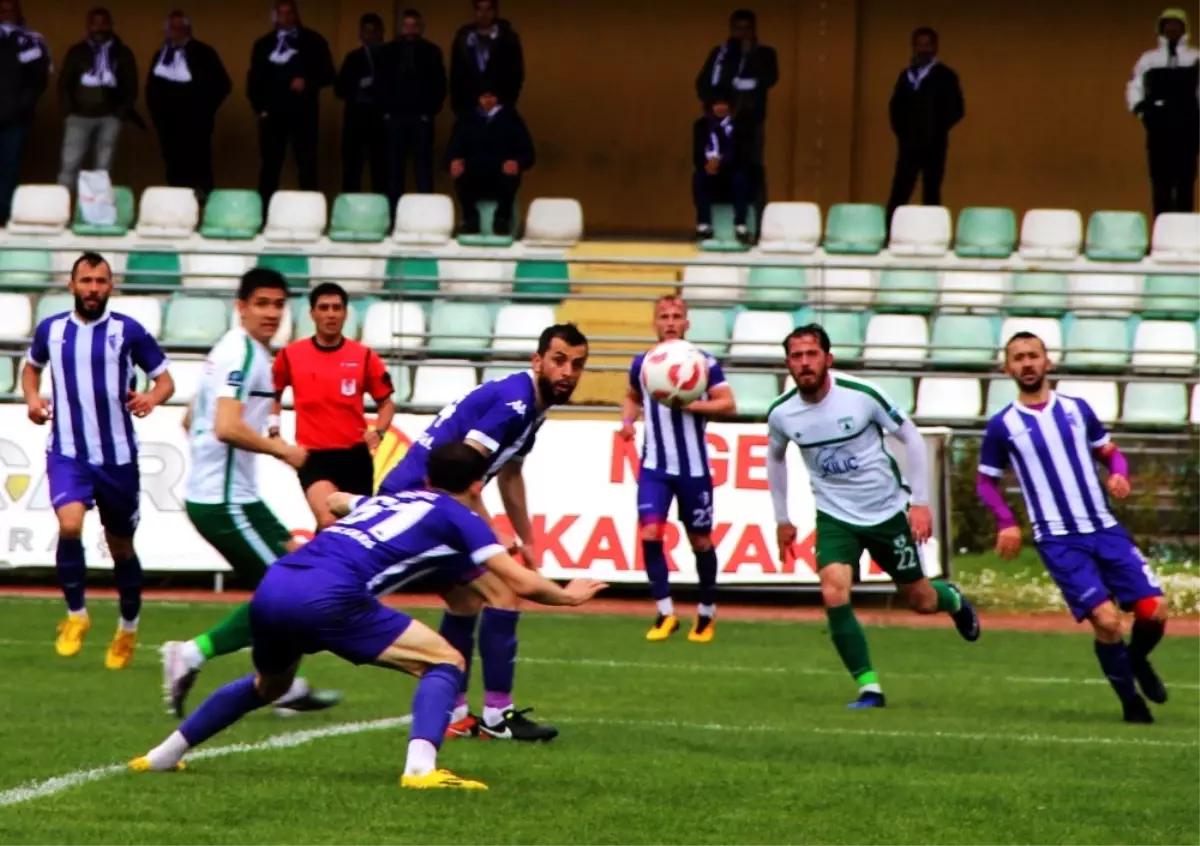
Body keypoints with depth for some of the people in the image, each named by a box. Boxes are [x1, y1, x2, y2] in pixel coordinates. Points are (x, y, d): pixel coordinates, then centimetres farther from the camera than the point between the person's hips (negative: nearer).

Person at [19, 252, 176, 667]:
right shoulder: (51, 330, 2)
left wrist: (152, 398, -22)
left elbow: (165, 379, 0)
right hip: (67, 454, 0)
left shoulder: (128, 331, -5)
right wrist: (32, 397, 2)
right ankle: (75, 615, -4)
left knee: (121, 547, 11)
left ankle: (128, 629, 34)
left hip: (117, 457, 0)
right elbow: (32, 366, 23)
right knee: (69, 524, -25)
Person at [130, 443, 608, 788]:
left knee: (269, 684, 37)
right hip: (328, 598, -7)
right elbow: (519, 586, 6)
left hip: (272, 588, 7)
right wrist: (567, 596, 24)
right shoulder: (459, 518, 13)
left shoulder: (389, 499, 31)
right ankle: (421, 766, -16)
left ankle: (163, 755, 40)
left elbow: (335, 502, 53)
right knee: (445, 663, 5)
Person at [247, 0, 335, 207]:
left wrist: (308, 81, -16)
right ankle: (264, 212, 4)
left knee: (307, 166, -1)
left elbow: (328, 74, 2)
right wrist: (258, 106, 0)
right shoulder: (263, 44, 12)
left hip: (303, 112, -2)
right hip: (272, 113, 2)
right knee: (269, 166, 2)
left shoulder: (313, 42, 6)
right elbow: (254, 79, 13)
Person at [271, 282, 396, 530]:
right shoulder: (290, 355, -1)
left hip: (355, 456, 2)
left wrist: (378, 432, -10)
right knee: (329, 523, -26)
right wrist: (274, 432, 3)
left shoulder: (364, 356, 0)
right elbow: (272, 395, 16)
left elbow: (386, 402, 9)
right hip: (314, 456, -2)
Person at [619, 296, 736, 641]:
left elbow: (728, 404, -12)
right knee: (650, 533, -15)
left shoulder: (704, 363, -7)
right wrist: (627, 420, 2)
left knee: (700, 541, 8)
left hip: (693, 468, -2)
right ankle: (665, 613, -6)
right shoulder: (641, 363, 4)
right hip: (655, 466, 2)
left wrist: (689, 405, -25)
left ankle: (707, 612, 27)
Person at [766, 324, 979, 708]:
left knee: (921, 601, 10)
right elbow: (776, 458, 12)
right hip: (835, 517, 1)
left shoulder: (861, 395, -20)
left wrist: (920, 502, -11)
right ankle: (869, 688, -12)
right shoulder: (781, 414, -11)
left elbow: (912, 438, -7)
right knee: (834, 594, -22)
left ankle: (953, 600, 49)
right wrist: (782, 519, 14)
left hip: (887, 512, -1)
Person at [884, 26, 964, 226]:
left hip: (933, 145, -2)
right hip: (908, 144, 2)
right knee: (899, 194, -5)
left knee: (931, 195, 0)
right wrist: (901, 132, 3)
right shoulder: (906, 75, 12)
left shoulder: (945, 76, 2)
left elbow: (956, 110, -2)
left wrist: (936, 132, -7)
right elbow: (895, 107, 16)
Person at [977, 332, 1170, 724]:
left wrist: (1119, 475, -6)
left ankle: (1137, 660, 29)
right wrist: (1006, 523, -6)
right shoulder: (1002, 426, 1)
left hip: (1105, 529, 3)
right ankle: (1131, 701, 3)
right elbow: (986, 481, 11)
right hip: (1058, 541, -3)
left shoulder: (1076, 409, 8)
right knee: (1106, 619, -19)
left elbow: (1110, 453, 18)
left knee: (1154, 611, -5)